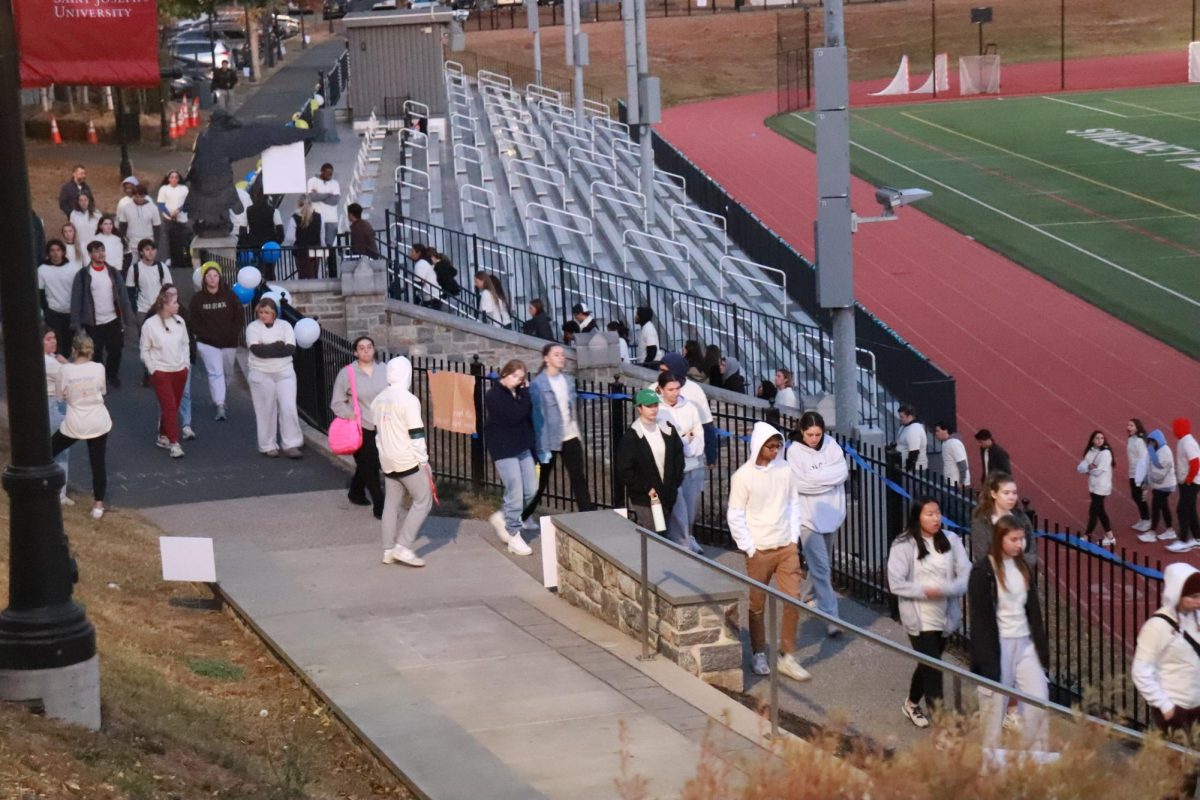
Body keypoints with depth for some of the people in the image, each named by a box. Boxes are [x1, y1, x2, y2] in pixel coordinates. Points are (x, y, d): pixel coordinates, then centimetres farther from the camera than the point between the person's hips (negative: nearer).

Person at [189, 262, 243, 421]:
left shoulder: (229, 295, -2)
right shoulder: (197, 298, -2)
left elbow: (239, 317, 1)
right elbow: (193, 321, 0)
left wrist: (233, 334, -9)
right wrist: (205, 335, -11)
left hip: (229, 343, 2)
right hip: (208, 343, -2)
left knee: (227, 373, 14)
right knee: (215, 373, -14)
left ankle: (219, 400, 37)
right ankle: (220, 408, -19)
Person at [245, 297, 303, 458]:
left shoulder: (284, 326, 5)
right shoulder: (253, 327, 1)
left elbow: (291, 348, -8)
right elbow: (256, 349, -15)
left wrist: (267, 349, -13)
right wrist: (278, 346, -12)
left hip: (284, 373, 2)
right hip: (262, 374, -2)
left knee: (289, 408, -5)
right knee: (266, 411, 1)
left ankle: (291, 445, 1)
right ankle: (268, 446, 10)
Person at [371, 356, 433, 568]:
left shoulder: (378, 400, 9)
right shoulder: (408, 400, -15)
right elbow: (416, 435, -16)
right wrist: (424, 460, -9)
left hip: (388, 461, 8)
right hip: (407, 460, -8)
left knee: (391, 504, 12)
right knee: (423, 501, 0)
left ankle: (389, 550, 12)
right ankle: (403, 546, -7)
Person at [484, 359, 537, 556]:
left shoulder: (518, 393, 10)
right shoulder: (494, 395, -13)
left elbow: (529, 416, 13)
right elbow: (514, 416, -23)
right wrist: (526, 396, -14)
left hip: (523, 448, 8)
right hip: (504, 450, -8)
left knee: (531, 490, 7)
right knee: (515, 493, -8)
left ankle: (502, 517, 28)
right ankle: (514, 537, 4)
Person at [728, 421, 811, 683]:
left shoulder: (784, 470, -1)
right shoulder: (743, 476, -11)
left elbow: (793, 504, 9)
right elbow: (735, 516, -8)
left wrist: (794, 538, 4)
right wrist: (749, 549, -8)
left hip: (786, 548, 3)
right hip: (759, 551, -3)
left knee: (793, 600, 0)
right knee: (757, 605, 7)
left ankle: (787, 656, 10)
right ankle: (759, 654, 24)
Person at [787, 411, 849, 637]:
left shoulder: (830, 445, 1)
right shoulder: (794, 451, -11)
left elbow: (843, 472, -7)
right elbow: (800, 482, -19)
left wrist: (815, 477, -16)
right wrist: (828, 476, -14)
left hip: (830, 512, 5)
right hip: (808, 515, -5)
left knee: (824, 563, 19)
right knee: (820, 566, -9)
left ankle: (814, 594, 41)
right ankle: (830, 616, -10)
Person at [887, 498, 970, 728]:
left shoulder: (951, 541, -3)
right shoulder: (904, 545, -11)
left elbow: (966, 576, -7)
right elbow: (896, 584, -14)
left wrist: (944, 590, -23)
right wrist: (925, 591, -22)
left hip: (945, 616, 5)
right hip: (920, 618, -4)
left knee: (928, 663, 20)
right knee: (932, 666, -8)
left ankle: (912, 704, 43)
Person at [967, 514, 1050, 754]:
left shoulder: (1023, 568, 10)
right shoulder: (983, 571, -10)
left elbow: (1033, 611, 15)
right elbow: (980, 618, -11)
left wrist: (1041, 647, 10)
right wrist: (986, 661, -15)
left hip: (1024, 644, 6)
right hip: (998, 644, -6)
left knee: (1039, 699, -1)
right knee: (995, 705, 1)